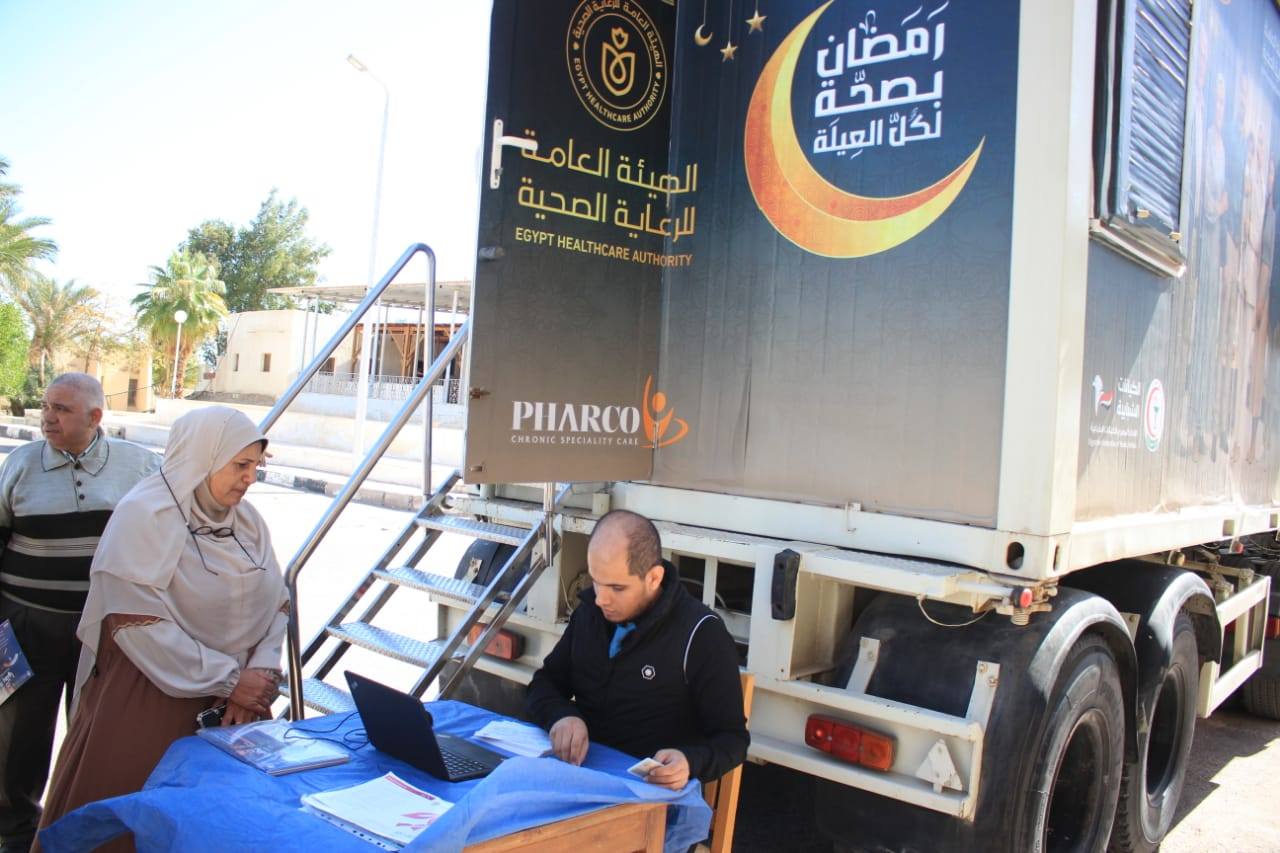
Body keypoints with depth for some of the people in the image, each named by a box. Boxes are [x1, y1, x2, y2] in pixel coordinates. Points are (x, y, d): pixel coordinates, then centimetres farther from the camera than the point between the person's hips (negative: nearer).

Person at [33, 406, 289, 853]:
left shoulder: (246, 518, 6)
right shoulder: (146, 514, -14)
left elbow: (276, 603, 4)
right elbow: (139, 624, -20)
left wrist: (259, 675, -12)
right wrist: (228, 680, -17)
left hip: (230, 707, 6)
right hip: (146, 701, -5)